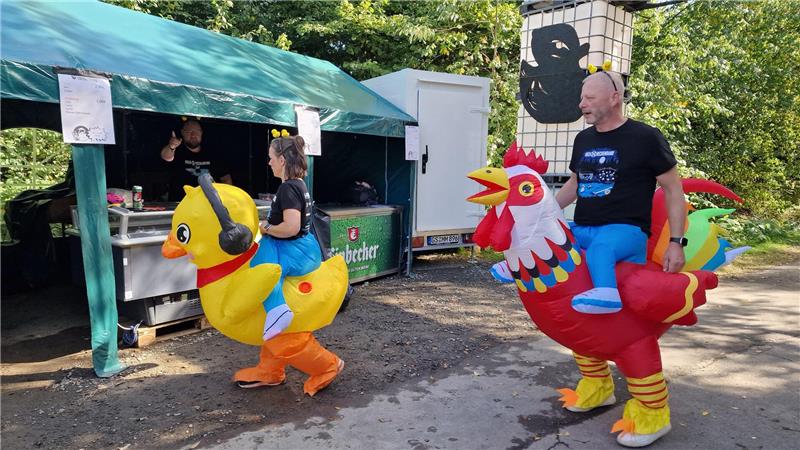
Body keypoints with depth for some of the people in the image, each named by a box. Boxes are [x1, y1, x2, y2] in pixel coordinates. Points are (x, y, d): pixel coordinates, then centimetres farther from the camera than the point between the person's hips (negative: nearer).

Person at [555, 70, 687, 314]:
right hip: (581, 230, 7)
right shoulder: (583, 140, 17)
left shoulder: (646, 138, -2)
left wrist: (676, 242, -7)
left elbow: (673, 190, 0)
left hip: (626, 230, -7)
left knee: (600, 248, -39)